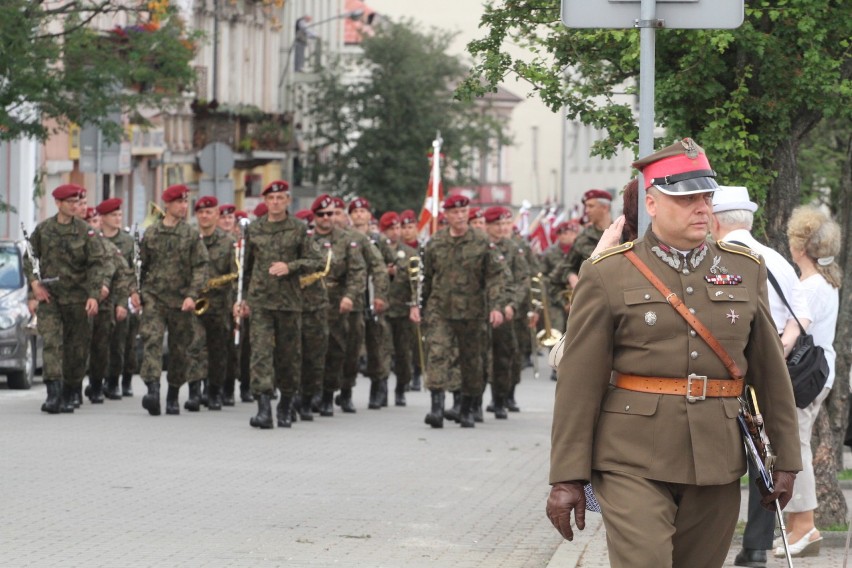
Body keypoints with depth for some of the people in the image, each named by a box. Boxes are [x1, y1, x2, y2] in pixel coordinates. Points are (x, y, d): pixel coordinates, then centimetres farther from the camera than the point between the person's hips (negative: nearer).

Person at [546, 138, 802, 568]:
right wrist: (567, 477, -6)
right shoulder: (607, 276, -1)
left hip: (716, 465, 4)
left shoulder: (746, 270, 10)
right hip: (634, 464, -4)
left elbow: (770, 371, 13)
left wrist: (786, 459, 12)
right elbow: (579, 383, -3)